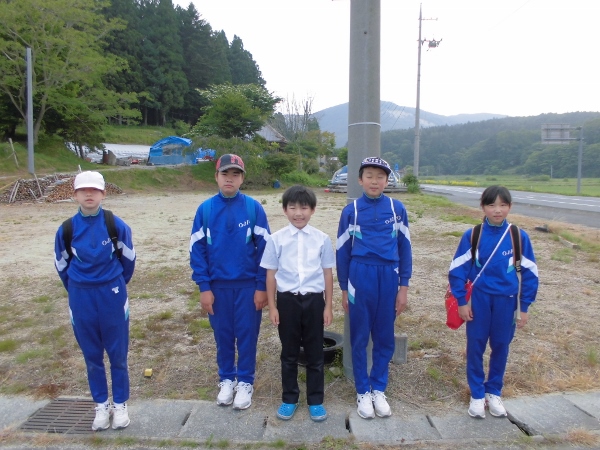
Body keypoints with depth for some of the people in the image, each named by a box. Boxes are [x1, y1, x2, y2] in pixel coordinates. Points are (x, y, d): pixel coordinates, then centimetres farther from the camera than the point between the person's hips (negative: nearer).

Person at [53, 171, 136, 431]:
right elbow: (62, 265, 10)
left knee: (117, 353, 7)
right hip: (81, 298, 2)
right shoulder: (66, 229, -4)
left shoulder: (116, 225, -9)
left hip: (112, 295, -2)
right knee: (92, 355, 12)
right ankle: (101, 405, 28)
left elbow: (128, 258, 4)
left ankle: (120, 405, 23)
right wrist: (77, 291, 16)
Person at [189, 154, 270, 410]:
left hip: (248, 285, -1)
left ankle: (245, 382, 27)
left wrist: (262, 286, -7)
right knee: (223, 335, 14)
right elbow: (197, 249, 0)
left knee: (247, 334, 8)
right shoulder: (205, 209, -3)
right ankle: (226, 380, 34)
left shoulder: (253, 208, -6)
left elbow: (264, 247, -5)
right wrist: (204, 287, -4)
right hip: (217, 285, 2)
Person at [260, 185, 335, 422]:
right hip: (287, 300, 0)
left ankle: (315, 401, 28)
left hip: (314, 300, 0)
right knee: (289, 353, 14)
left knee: (314, 353, 12)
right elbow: (271, 274, 1)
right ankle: (289, 399, 31)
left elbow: (328, 273, 3)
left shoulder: (322, 239, -3)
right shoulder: (276, 239, -4)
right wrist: (272, 306, 0)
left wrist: (328, 306, 3)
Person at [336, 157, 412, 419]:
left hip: (388, 277, 1)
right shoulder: (351, 210, 0)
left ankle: (379, 390, 28)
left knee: (385, 338, 11)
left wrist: (403, 287, 3)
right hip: (360, 276, -1)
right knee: (360, 338, 8)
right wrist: (344, 289, 4)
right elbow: (342, 251, 4)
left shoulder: (397, 208, 3)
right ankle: (363, 392, 24)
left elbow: (404, 247, 6)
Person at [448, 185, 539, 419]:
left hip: (506, 300, 1)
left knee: (500, 346, 12)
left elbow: (529, 273, 2)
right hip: (479, 298, -1)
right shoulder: (472, 235, -7)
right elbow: (457, 269, -4)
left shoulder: (519, 237, -5)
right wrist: (462, 301, -5)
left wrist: (524, 307, 2)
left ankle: (494, 392, 31)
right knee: (476, 346, 7)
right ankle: (477, 394, 23)